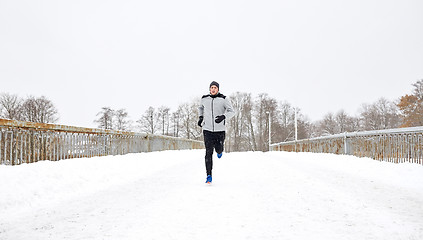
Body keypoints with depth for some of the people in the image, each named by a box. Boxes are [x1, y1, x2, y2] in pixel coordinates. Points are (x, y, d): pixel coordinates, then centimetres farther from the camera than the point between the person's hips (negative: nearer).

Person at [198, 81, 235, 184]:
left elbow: (231, 111, -6)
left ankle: (219, 150, 48)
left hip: (220, 129, -1)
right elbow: (200, 107, 27)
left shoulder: (223, 99, -4)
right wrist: (200, 117, 10)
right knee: (209, 152, -7)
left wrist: (223, 116, -24)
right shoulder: (204, 99, 6)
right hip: (207, 129, 1)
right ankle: (209, 175, -1)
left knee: (218, 150, 6)